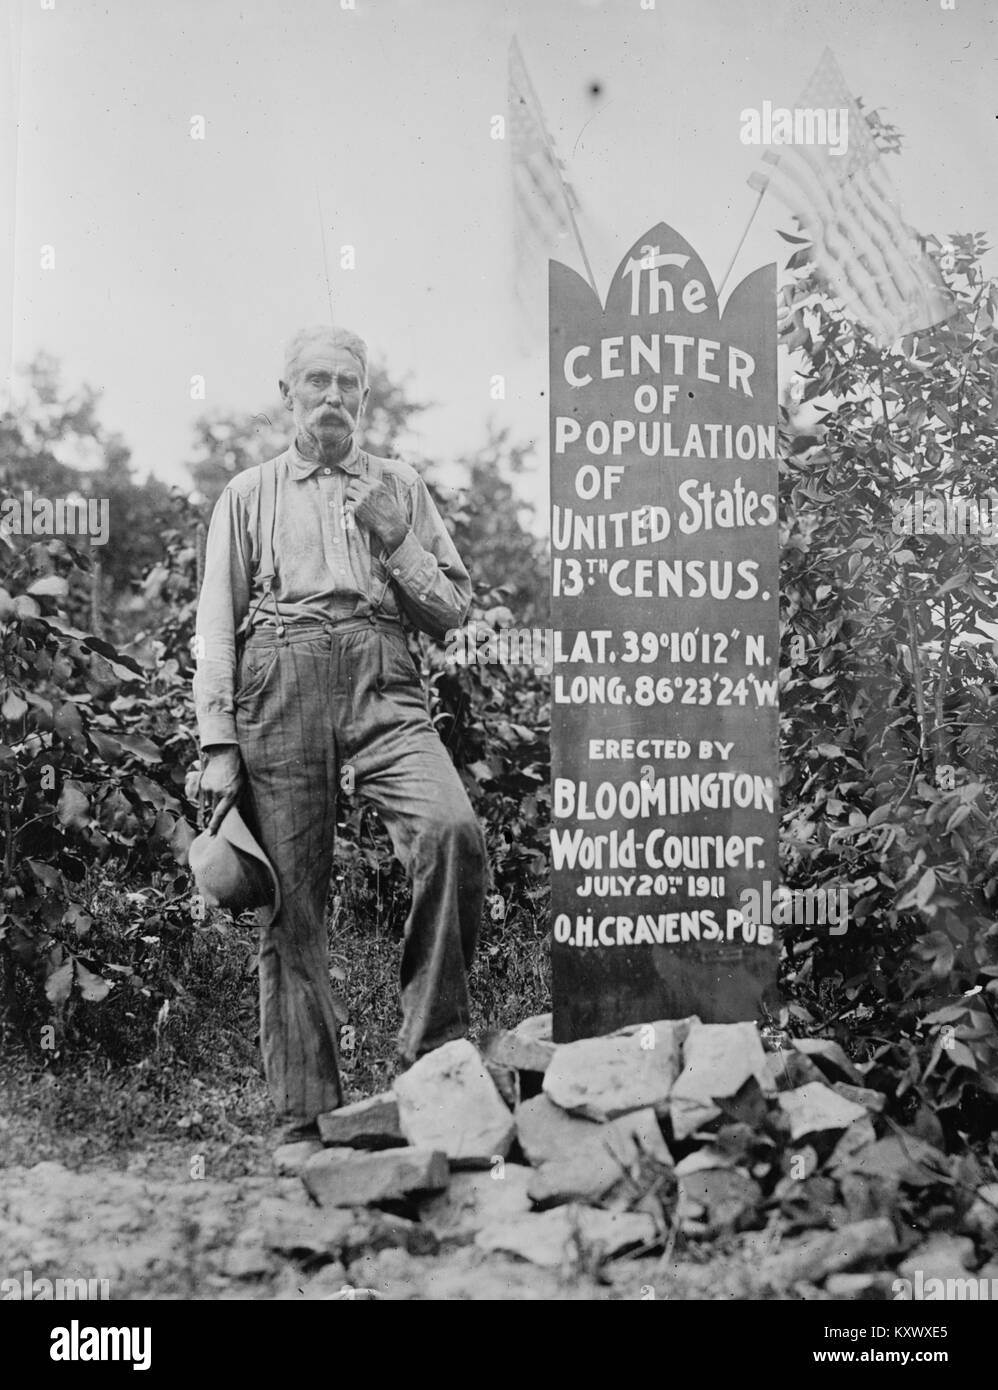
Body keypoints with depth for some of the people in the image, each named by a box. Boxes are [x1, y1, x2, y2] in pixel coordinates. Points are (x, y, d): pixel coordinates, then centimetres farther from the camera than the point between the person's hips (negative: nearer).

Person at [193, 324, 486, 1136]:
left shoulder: (400, 488, 20)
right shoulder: (250, 496, 18)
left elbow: (454, 613, 17)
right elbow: (215, 626, 12)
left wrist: (396, 543, 2)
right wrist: (217, 745, 2)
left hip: (383, 690, 0)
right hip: (280, 693, 0)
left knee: (454, 832, -26)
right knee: (293, 902, -3)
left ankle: (435, 1050, -14)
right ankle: (308, 1114, 4)